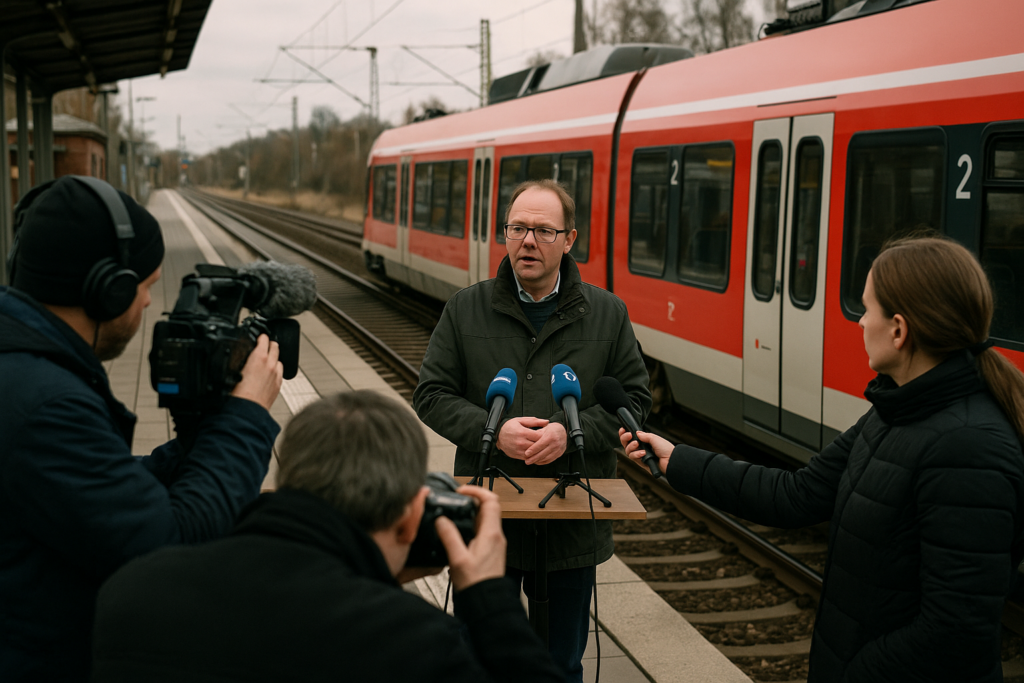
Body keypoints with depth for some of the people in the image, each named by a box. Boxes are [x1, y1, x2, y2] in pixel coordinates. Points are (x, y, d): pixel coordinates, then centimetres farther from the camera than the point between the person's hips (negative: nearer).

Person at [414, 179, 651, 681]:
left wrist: (571, 433, -15)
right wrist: (493, 431, -17)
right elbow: (432, 395, 0)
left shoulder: (607, 314, 2)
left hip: (571, 527, 0)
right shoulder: (465, 310, 1)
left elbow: (634, 397, 1)